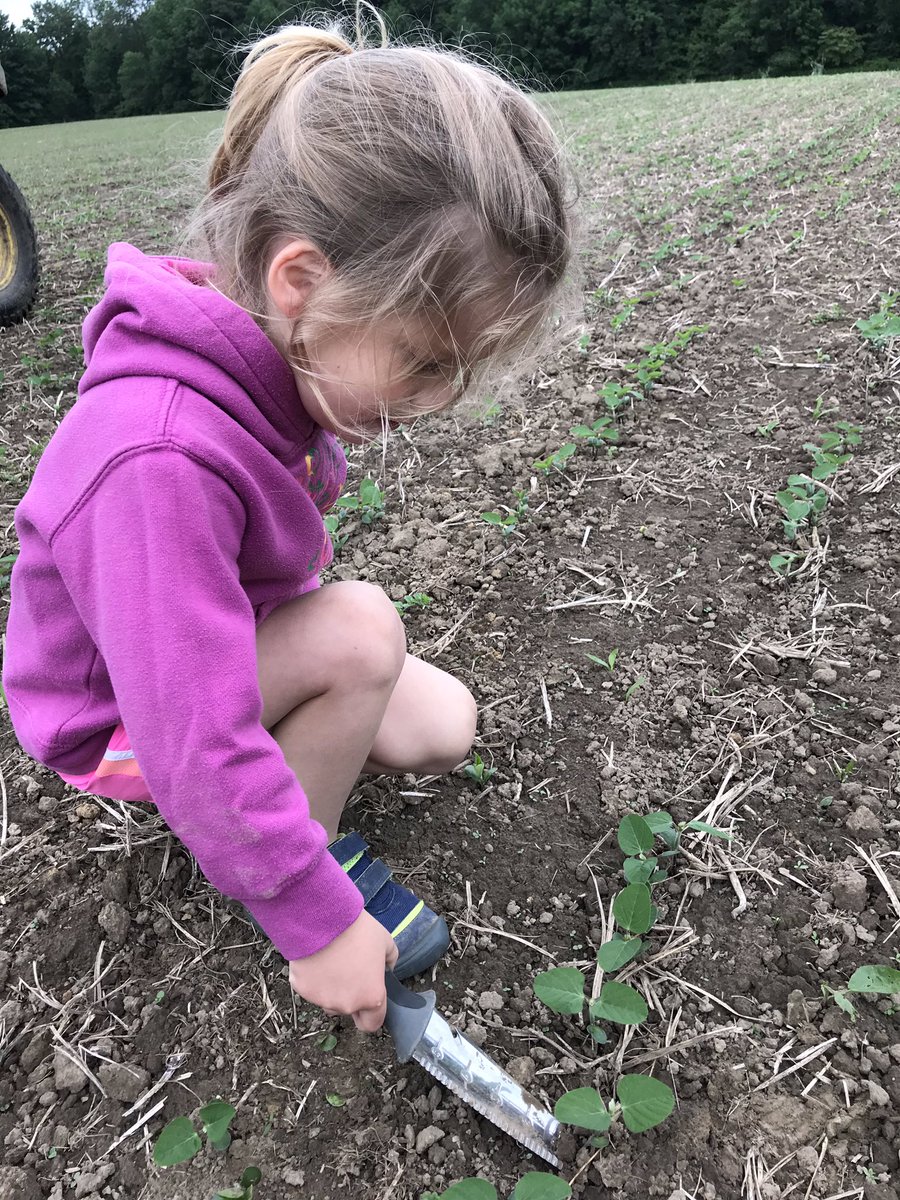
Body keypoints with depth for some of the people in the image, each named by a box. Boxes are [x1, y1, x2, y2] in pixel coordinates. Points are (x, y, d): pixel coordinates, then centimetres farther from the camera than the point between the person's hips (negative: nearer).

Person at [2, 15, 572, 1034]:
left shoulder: (282, 352, -13)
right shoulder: (162, 462, -40)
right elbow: (199, 752, -36)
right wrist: (317, 925, -25)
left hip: (237, 645, 7)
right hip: (122, 716, -7)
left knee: (442, 731, -1)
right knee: (363, 627, -30)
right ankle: (317, 854, -5)